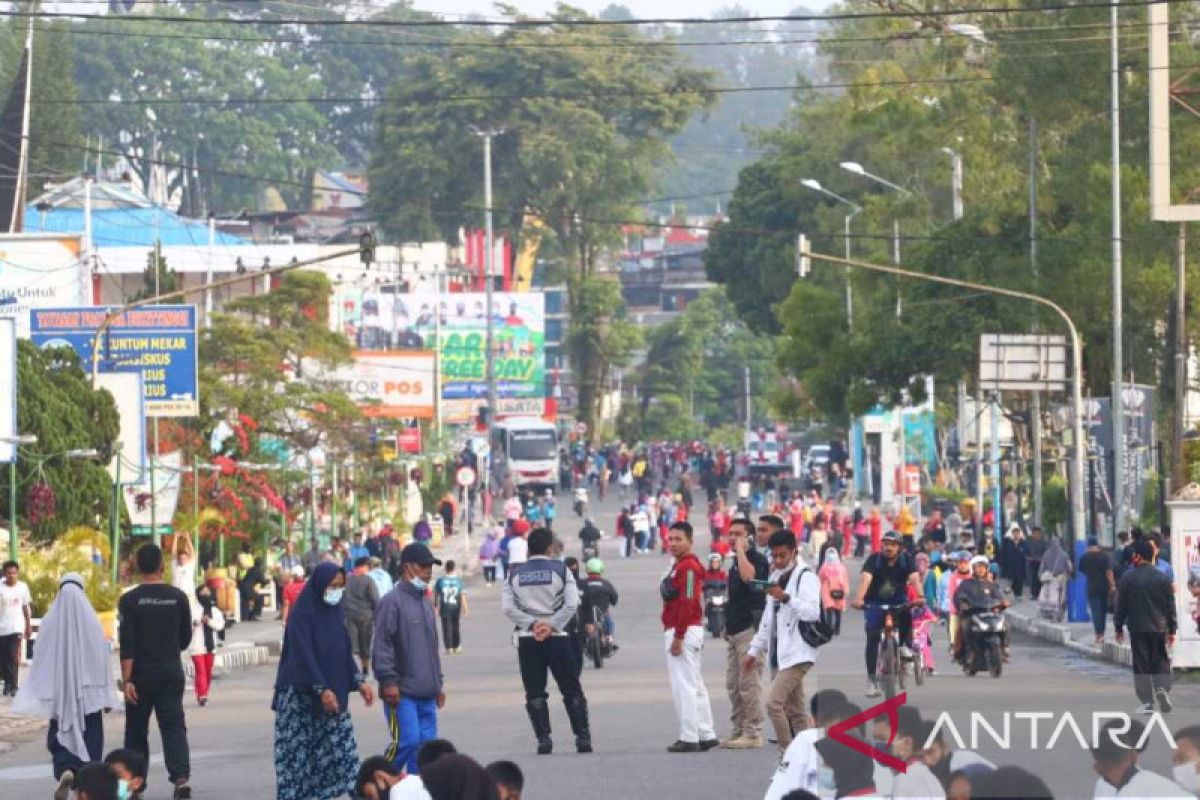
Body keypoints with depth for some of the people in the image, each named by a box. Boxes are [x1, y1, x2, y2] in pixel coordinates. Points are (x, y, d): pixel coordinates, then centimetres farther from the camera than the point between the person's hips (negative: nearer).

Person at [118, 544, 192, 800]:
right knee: (174, 726, -1)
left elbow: (127, 644, -12)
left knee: (137, 729, 10)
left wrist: (127, 679, -12)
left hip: (141, 674, -2)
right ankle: (181, 776, -20)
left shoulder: (129, 601, -7)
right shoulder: (178, 597, 2)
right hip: (171, 672, 2)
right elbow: (186, 639, 10)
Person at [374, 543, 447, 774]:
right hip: (402, 693, -8)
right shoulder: (393, 601, -8)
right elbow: (382, 644, -14)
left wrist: (438, 683, 25)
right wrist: (388, 681, -19)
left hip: (426, 694, 8)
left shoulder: (424, 604, 19)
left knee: (427, 744, 5)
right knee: (407, 741, -14)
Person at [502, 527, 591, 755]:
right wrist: (552, 626, -8)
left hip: (527, 641, 1)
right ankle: (582, 736, 4)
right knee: (571, 690, 7)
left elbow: (508, 607, -3)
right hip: (557, 639, -1)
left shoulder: (514, 574, 6)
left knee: (535, 693, 5)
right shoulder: (560, 570, 0)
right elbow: (572, 604, -10)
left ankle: (543, 738, -3)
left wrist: (532, 624, -5)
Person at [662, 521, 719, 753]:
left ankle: (689, 738, -10)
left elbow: (687, 603, -21)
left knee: (684, 686, -10)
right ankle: (706, 735, 18)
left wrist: (678, 637, -23)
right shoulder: (679, 566, 19)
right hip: (678, 632, 11)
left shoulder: (687, 567, -14)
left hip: (683, 631, -11)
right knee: (695, 686, 14)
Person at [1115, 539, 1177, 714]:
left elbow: (1121, 606, -2)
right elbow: (1170, 606, 3)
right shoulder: (1163, 578, -1)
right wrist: (1171, 630, 9)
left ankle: (1147, 702, 1)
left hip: (1138, 629, -2)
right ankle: (1163, 688, -10)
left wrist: (1119, 628, 8)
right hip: (1159, 628, 2)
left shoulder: (1127, 578, -6)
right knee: (1161, 661, 14)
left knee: (1141, 665, 4)